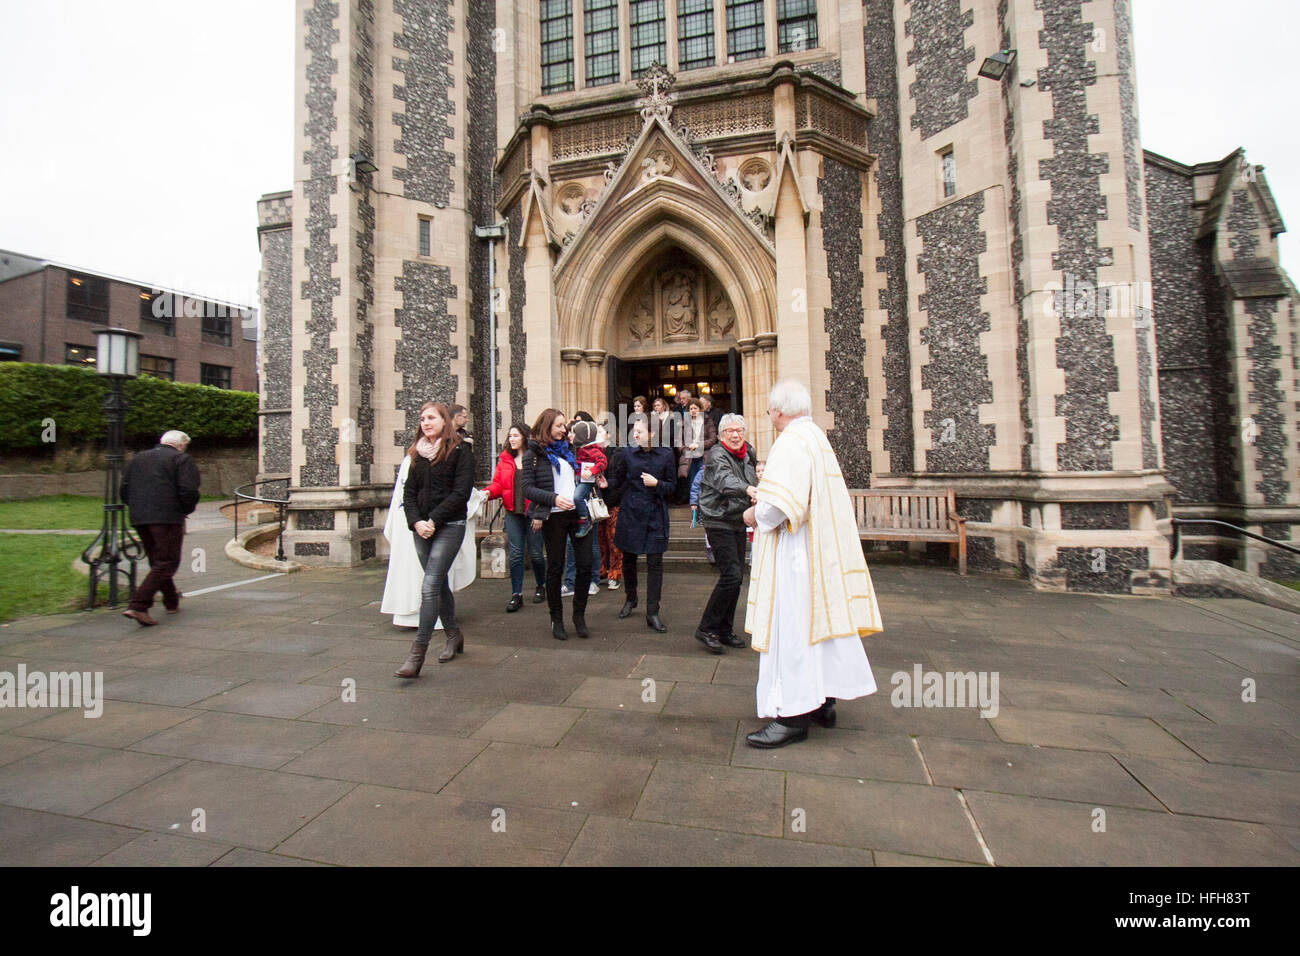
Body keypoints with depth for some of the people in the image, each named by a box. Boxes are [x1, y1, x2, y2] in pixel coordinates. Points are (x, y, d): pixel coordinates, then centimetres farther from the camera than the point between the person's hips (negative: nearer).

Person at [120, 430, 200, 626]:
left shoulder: (139, 458, 20)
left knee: (157, 561, 18)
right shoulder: (181, 460, -1)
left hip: (139, 519, 7)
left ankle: (172, 602, 29)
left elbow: (124, 490, 17)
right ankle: (138, 606, -16)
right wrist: (187, 510, 5)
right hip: (168, 518, -7)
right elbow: (188, 491, -12)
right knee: (166, 564, -5)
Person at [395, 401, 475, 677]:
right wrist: (416, 521, -6)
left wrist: (434, 520, -15)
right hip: (422, 529, 6)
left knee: (430, 586, -12)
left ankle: (417, 653, -8)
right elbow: (409, 492, 11)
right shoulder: (418, 453, 14)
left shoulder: (460, 450, -4)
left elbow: (461, 492, -11)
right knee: (439, 584, 13)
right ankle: (453, 635, 29)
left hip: (449, 526, -6)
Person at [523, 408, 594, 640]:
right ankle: (556, 619, 20)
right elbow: (527, 488, -7)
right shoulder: (533, 454, 0)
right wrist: (553, 498, -19)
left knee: (585, 564, 1)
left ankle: (579, 615, 18)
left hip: (578, 512, 4)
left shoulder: (568, 448, 16)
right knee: (555, 568, 5)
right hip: (553, 517, -4)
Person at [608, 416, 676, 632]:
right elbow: (618, 480, 11)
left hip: (655, 513, -1)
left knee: (655, 562, -2)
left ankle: (652, 613, 6)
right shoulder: (627, 454, 2)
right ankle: (630, 599, 36)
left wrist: (656, 483, -14)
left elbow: (672, 485, 3)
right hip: (630, 513, 2)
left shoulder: (666, 454, -1)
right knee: (628, 558, 11)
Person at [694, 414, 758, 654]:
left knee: (736, 576, 10)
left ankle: (725, 630, 22)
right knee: (731, 575, -15)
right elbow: (724, 480, -35)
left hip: (738, 522, 8)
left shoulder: (748, 453, 9)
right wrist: (748, 489, -52)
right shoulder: (717, 454, -14)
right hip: (719, 522, -8)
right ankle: (706, 629, -3)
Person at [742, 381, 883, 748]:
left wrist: (755, 515, -9)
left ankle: (795, 714, 6)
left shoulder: (790, 442, -17)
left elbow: (779, 503, -28)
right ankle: (822, 700, 29)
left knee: (792, 627, -3)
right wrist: (764, 508, 16)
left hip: (795, 552, -10)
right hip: (820, 545, 10)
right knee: (817, 618, 16)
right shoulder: (817, 437, 13)